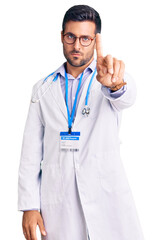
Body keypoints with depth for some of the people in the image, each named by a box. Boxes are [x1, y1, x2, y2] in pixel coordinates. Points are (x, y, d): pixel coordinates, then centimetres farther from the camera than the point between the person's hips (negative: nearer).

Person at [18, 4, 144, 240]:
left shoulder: (115, 80, 4)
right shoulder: (43, 89, 10)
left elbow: (126, 97, -21)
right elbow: (31, 153, 7)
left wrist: (115, 83, -45)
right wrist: (29, 207, 0)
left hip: (109, 199, -1)